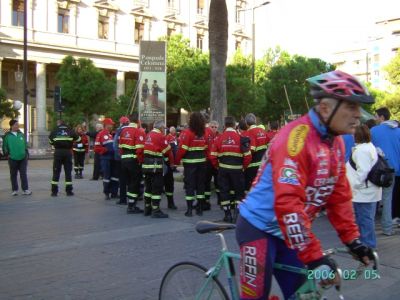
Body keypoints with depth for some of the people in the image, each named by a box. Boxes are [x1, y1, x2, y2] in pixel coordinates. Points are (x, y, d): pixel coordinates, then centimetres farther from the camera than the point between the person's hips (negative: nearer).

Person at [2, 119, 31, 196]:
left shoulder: (21, 134, 8)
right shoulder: (7, 136, -2)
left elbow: (25, 145, 14)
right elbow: (5, 146, 2)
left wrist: (26, 154, 10)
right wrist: (6, 154, -4)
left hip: (23, 158, 2)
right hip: (12, 159, -2)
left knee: (23, 174, 1)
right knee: (13, 175, 8)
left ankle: (25, 189, 4)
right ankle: (15, 190, 18)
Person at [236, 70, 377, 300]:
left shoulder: (336, 142, 2)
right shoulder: (296, 137, -26)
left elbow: (339, 195, 8)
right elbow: (288, 203, -33)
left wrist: (353, 239, 3)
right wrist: (315, 257, -32)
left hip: (289, 231, 8)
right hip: (260, 227, -8)